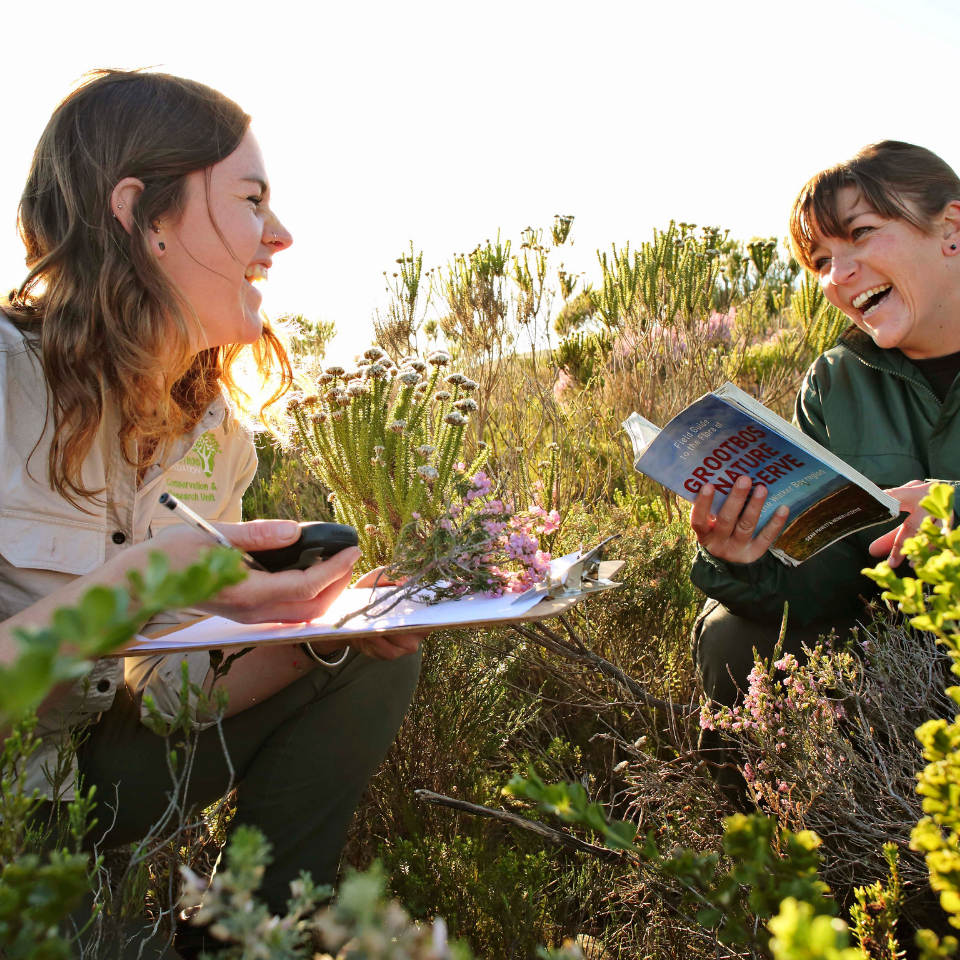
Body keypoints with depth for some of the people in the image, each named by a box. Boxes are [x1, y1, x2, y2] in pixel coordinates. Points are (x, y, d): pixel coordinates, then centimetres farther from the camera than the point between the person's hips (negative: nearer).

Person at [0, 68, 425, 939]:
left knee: (372, 663, -3)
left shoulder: (213, 420, -2)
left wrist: (325, 626, -17)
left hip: (94, 765, 6)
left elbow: (177, 698, -2)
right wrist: (125, 585, -41)